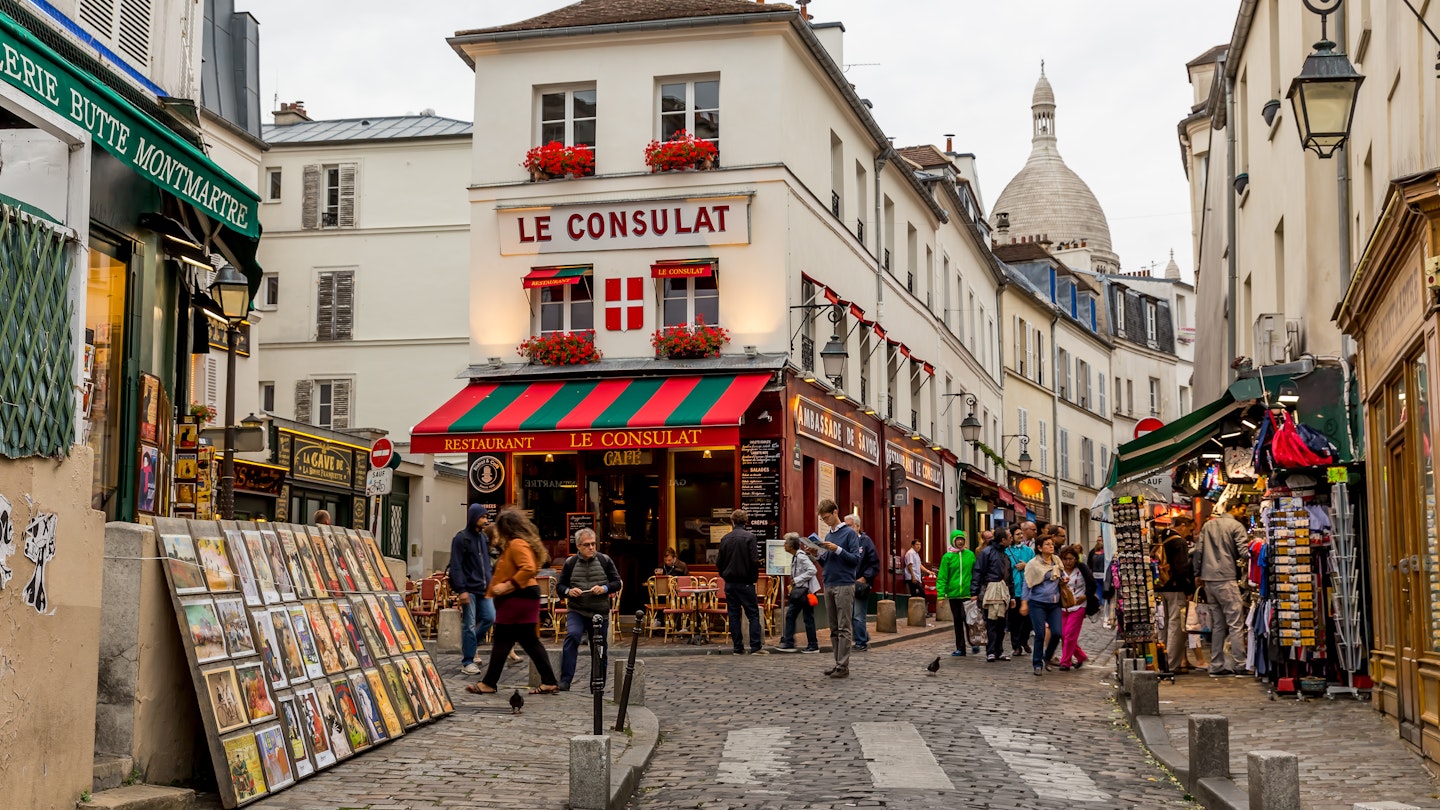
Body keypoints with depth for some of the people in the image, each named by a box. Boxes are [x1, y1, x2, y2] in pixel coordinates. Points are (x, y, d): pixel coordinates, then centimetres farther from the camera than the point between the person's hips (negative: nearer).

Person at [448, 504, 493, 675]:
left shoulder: (483, 538, 13)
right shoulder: (461, 538, -9)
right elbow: (456, 566, -13)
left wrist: (489, 583, 13)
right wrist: (461, 589, -19)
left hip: (483, 589, 7)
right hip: (469, 589, -7)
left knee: (490, 617, 5)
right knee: (469, 625, -3)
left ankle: (471, 646, 26)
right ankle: (467, 662, 4)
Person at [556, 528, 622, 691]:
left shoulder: (605, 561, 2)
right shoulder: (570, 563, 3)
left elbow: (617, 583, 6)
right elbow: (559, 586, 11)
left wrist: (604, 589, -13)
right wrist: (568, 591, -11)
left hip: (600, 613, 1)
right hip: (576, 611, -1)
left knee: (600, 650, 7)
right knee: (572, 636, -27)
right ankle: (565, 681, -27)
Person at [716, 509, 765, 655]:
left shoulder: (725, 538, 4)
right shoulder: (749, 537, -9)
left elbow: (719, 562, 6)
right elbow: (754, 561, -13)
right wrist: (754, 578, 0)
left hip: (729, 583, 4)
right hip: (745, 582, -4)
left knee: (733, 615, 7)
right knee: (753, 614, 1)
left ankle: (738, 648, 7)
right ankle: (756, 646, -6)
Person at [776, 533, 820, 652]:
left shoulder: (801, 556, -17)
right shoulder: (794, 557, 11)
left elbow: (812, 570, -25)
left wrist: (797, 580, -21)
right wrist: (793, 583, 10)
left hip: (805, 590, -10)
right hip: (798, 591, 10)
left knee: (808, 618, -1)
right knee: (790, 616, 8)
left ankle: (813, 646, 7)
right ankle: (788, 644, 11)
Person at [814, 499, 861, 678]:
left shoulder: (849, 533, -4)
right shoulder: (828, 536, 17)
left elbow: (856, 559, -9)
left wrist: (837, 549, -18)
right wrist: (817, 555, 1)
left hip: (844, 585, -7)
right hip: (829, 585, 7)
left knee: (844, 628, -6)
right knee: (834, 628, 9)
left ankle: (843, 666, -7)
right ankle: (838, 663, 13)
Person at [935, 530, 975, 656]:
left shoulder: (970, 555, 4)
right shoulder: (947, 557, 2)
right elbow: (942, 577, -1)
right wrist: (941, 594, -9)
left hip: (968, 593, -1)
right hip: (953, 594, 1)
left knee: (967, 618, -14)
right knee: (958, 621, 9)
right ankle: (960, 648, 16)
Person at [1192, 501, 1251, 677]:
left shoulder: (1208, 525, 15)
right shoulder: (1236, 526, -4)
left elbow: (1198, 552, 13)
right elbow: (1244, 552, -13)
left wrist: (1198, 574, 17)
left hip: (1208, 579, 7)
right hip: (1226, 578, -7)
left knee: (1217, 624, 11)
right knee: (1236, 623, -4)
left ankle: (1216, 666, 10)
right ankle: (1240, 665, -6)